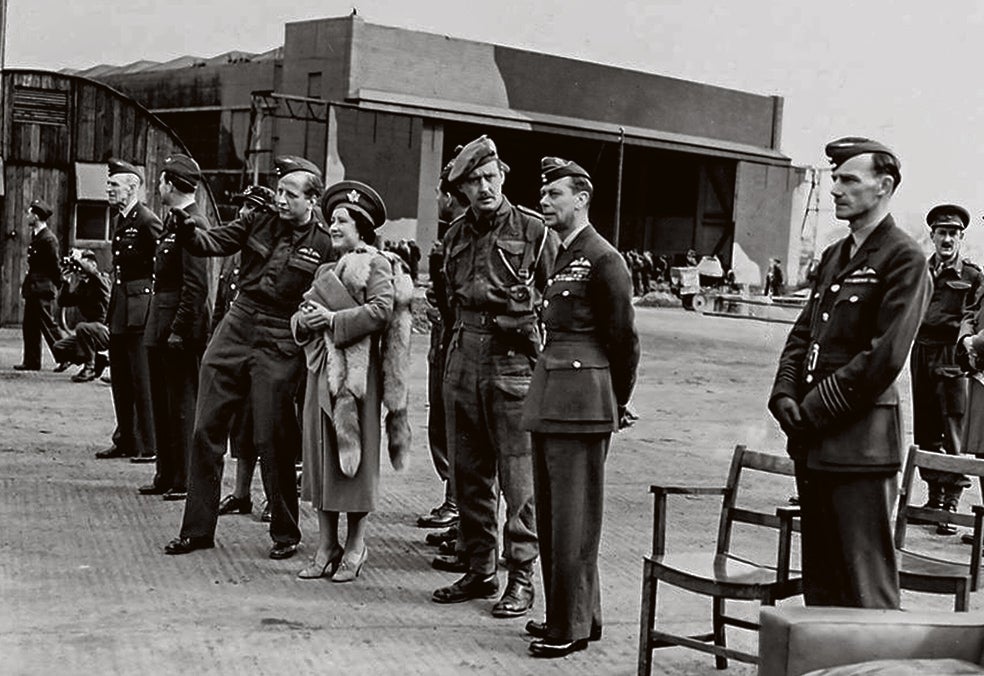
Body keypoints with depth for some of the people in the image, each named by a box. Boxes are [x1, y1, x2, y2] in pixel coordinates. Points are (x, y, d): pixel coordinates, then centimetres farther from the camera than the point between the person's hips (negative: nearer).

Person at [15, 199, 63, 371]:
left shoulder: (49, 239, -15)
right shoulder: (35, 236, 14)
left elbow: (54, 266, -12)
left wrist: (59, 285, -7)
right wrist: (26, 284, 15)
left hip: (42, 290, -10)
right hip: (33, 289, 10)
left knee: (48, 325, -6)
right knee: (29, 326, 10)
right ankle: (31, 361, 14)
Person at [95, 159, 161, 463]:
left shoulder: (147, 221, -13)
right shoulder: (120, 220, 14)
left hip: (140, 306, -9)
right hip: (120, 307, 9)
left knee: (142, 379, -5)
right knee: (121, 379, 13)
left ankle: (150, 446, 1)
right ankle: (126, 440, 22)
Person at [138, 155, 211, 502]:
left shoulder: (193, 225, -15)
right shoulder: (174, 221, 14)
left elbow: (196, 286, -20)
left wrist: (179, 330, -20)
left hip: (180, 328, -10)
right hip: (161, 328, 10)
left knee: (182, 404, -3)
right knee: (163, 404, 15)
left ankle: (186, 481, 5)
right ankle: (166, 476, 23)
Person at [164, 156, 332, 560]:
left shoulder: (324, 245, -5)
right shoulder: (260, 224, 6)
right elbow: (208, 244, 2)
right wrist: (185, 222, -15)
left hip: (280, 346, -4)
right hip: (236, 328, 5)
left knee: (272, 441, -1)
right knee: (207, 429, 4)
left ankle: (285, 534, 17)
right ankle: (198, 528, 15)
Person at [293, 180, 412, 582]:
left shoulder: (376, 265, -2)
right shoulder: (327, 271, 19)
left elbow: (381, 310, -17)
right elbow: (300, 318, 20)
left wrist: (333, 319, -15)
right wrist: (306, 319, -3)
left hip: (357, 372, -7)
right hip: (322, 372, 7)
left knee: (354, 459, -1)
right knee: (321, 457, 7)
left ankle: (355, 549, 8)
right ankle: (326, 547, 15)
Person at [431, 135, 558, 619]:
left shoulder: (534, 230, -3)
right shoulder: (456, 234, 13)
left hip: (515, 361, -6)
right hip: (464, 357, 6)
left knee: (519, 477, -4)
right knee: (468, 473, 10)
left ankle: (520, 578, 3)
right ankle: (479, 570, 21)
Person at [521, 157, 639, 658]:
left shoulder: (604, 259, -10)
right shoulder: (561, 256, 16)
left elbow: (623, 337, -6)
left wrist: (617, 404, 2)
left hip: (582, 400, -9)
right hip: (550, 395, 9)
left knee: (573, 517, -4)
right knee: (550, 514, 12)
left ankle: (573, 626, 4)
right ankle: (563, 613, 22)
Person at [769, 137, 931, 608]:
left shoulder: (903, 259, -9)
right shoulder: (834, 257, 17)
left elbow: (885, 356, -16)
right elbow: (802, 334, 18)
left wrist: (817, 409, -14)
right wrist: (785, 395, 1)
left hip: (861, 441, -8)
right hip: (813, 444, 8)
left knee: (866, 585, -3)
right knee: (821, 581, 15)